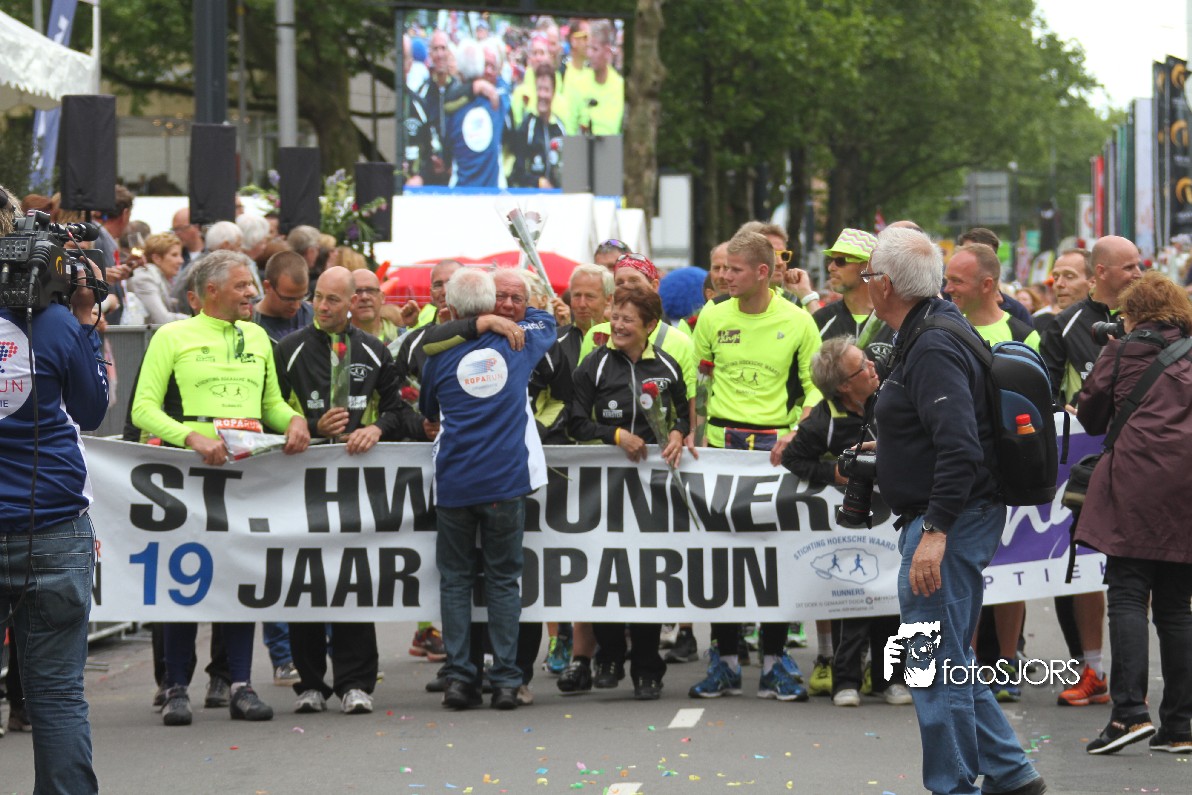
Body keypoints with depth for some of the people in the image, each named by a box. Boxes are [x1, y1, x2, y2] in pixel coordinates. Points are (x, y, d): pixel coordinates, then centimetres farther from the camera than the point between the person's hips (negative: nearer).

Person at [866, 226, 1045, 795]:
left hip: (948, 521, -11)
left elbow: (961, 448, -29)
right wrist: (889, 449, 29)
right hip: (947, 519, 11)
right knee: (949, 658, 17)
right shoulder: (936, 331, 14)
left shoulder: (933, 350, -20)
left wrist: (935, 529, -31)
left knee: (935, 663, -6)